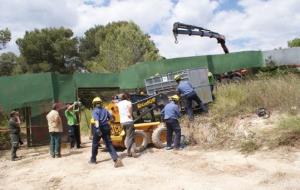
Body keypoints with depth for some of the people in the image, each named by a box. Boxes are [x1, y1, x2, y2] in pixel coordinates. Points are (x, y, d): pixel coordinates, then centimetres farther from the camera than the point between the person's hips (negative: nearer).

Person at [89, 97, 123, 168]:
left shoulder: (95, 111, -3)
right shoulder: (105, 110, 14)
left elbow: (96, 120, -21)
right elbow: (111, 118, 19)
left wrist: (97, 128, -32)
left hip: (99, 128, -4)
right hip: (106, 127, 4)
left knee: (95, 144, 15)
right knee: (109, 144, 0)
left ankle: (93, 159, 29)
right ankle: (116, 159, -17)